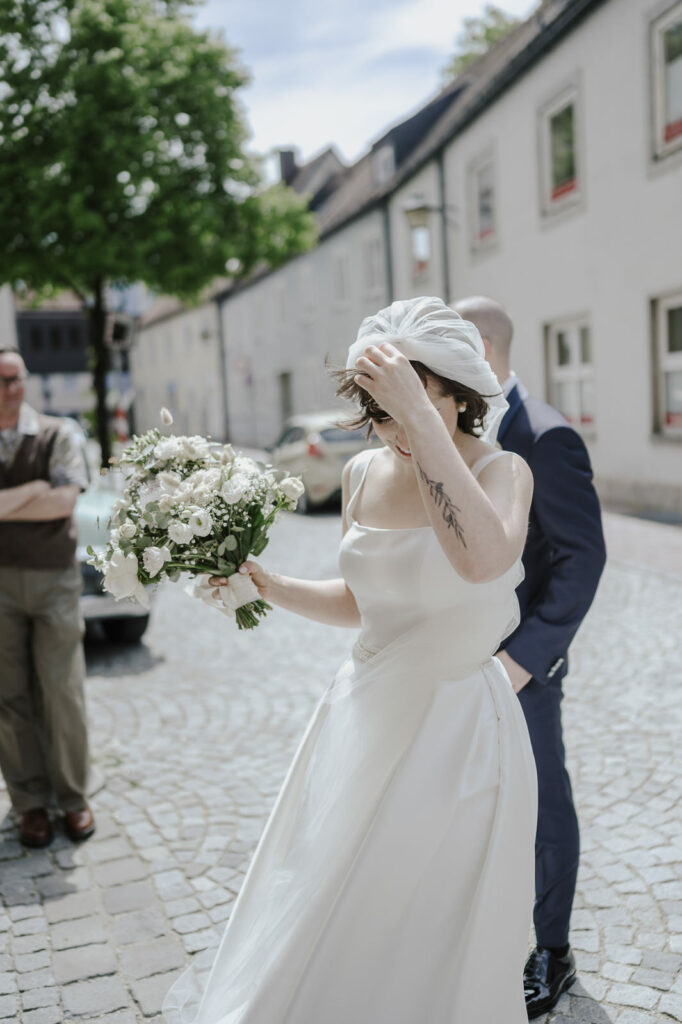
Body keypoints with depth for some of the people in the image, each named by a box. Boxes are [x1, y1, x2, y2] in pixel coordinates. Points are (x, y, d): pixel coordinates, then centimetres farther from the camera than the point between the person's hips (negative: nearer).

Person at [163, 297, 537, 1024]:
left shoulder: (502, 470, -14)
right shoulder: (364, 474, 2)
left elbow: (482, 560, -38)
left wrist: (423, 415, -36)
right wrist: (268, 586, -2)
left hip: (455, 734, -5)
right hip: (362, 720, 5)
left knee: (424, 949, 11)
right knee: (313, 929, 19)